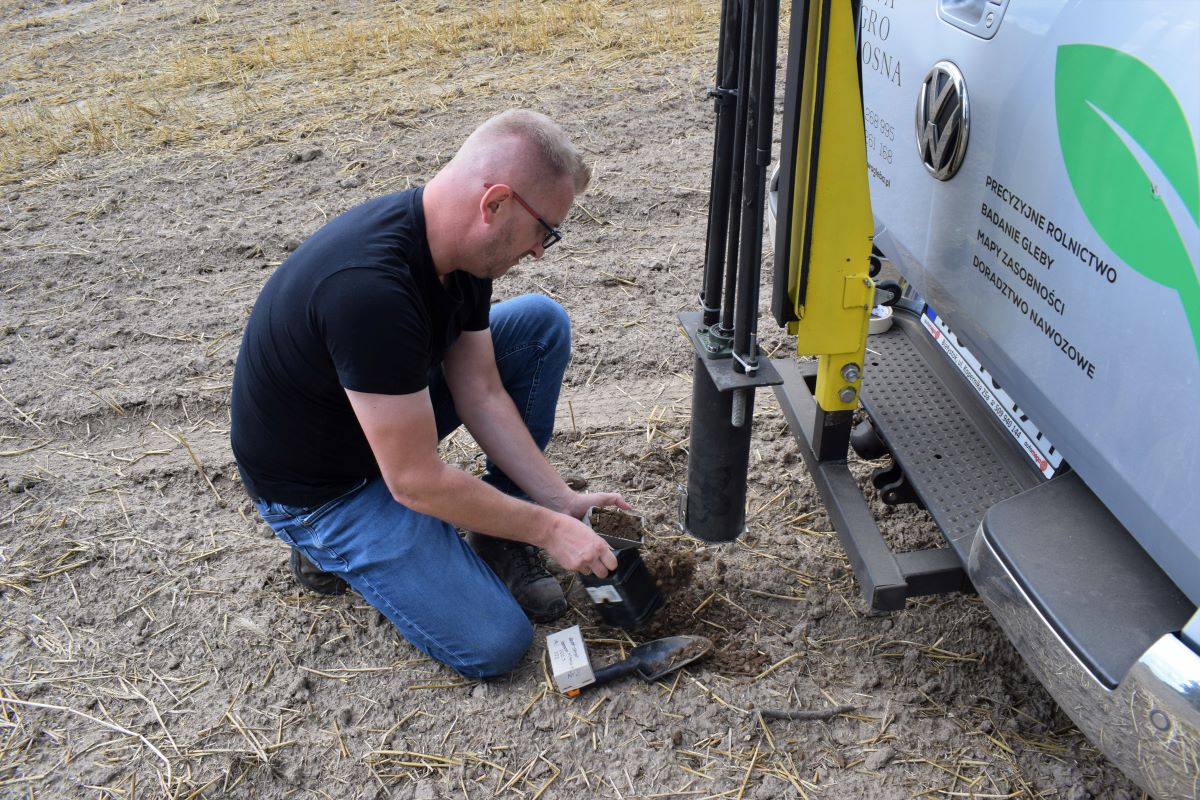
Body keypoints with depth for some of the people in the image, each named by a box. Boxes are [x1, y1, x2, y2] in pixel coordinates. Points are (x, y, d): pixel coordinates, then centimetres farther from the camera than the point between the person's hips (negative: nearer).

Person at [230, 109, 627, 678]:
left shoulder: (462, 246, -10)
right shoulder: (370, 288, -38)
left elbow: (480, 392, -3)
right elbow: (416, 481, -32)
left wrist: (559, 499, -8)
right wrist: (550, 530, -22)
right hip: (320, 486, -8)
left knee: (541, 323, -3)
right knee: (493, 644, -15)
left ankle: (500, 541, 5)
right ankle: (332, 545, 6)